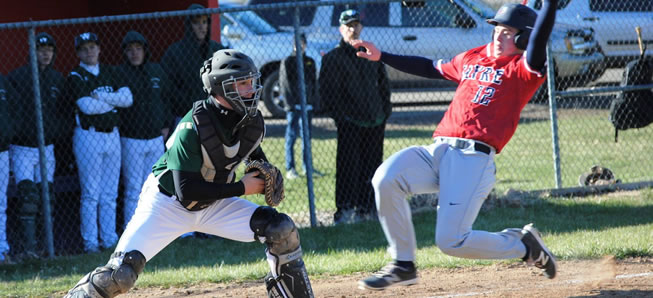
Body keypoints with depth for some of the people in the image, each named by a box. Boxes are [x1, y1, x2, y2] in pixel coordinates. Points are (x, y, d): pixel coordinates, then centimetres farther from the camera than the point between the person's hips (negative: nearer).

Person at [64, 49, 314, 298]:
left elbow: (253, 152, 15)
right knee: (121, 274, -19)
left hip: (213, 205, 6)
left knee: (282, 231, -9)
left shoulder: (253, 123, -10)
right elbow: (186, 191, -30)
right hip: (167, 203, -6)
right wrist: (241, 188, -26)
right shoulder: (193, 127, -29)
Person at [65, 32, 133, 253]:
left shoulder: (109, 73, 12)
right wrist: (114, 100, -5)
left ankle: (109, 239, 11)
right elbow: (88, 106, -18)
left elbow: (127, 98, -1)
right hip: (88, 136, -5)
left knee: (110, 194, 7)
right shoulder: (75, 77, -4)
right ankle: (89, 241, -1)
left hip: (112, 135, 5)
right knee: (91, 193, -5)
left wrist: (101, 96, -12)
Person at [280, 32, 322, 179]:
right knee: (291, 136, -4)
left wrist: (314, 102, 5)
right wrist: (290, 103, -13)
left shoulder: (310, 62, 14)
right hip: (293, 106, -5)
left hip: (308, 105, 5)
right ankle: (290, 168, -3)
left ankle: (307, 166, 16)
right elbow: (284, 84, -5)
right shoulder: (287, 62, 0)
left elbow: (314, 83, 16)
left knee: (307, 135, 9)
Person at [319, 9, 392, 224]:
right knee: (348, 166, -9)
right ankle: (345, 210, -7)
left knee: (371, 165, 6)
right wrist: (339, 115, -12)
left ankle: (366, 208, 13)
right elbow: (328, 93, -3)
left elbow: (384, 85, 21)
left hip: (375, 121, 5)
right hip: (349, 123, -5)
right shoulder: (332, 58, 2)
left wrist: (385, 111, 11)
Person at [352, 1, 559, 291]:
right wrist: (382, 56, 36)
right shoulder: (471, 59, 23)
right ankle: (403, 265, -7)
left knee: (452, 241, -15)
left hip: (473, 159, -6)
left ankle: (524, 245, 14)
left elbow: (539, 40, -17)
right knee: (387, 177, -22)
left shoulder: (523, 69, 2)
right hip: (437, 151, 6)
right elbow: (432, 68, 36)